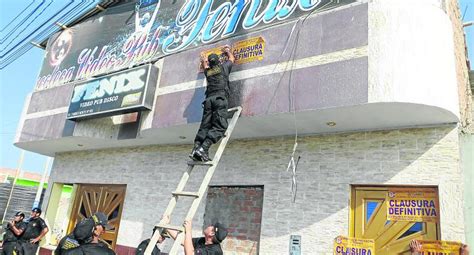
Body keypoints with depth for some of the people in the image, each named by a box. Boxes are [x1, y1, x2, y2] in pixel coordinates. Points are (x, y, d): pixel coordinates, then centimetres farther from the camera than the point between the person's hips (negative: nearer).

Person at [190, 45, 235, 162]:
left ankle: (196, 148, -21)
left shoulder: (208, 71, 25)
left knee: (205, 126, -1)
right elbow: (232, 58, 40)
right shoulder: (223, 67, 18)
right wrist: (227, 50, 59)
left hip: (209, 99, 4)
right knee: (219, 126, -15)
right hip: (220, 98, -4)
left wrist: (203, 61, 72)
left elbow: (205, 67, 51)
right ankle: (203, 148, -33)